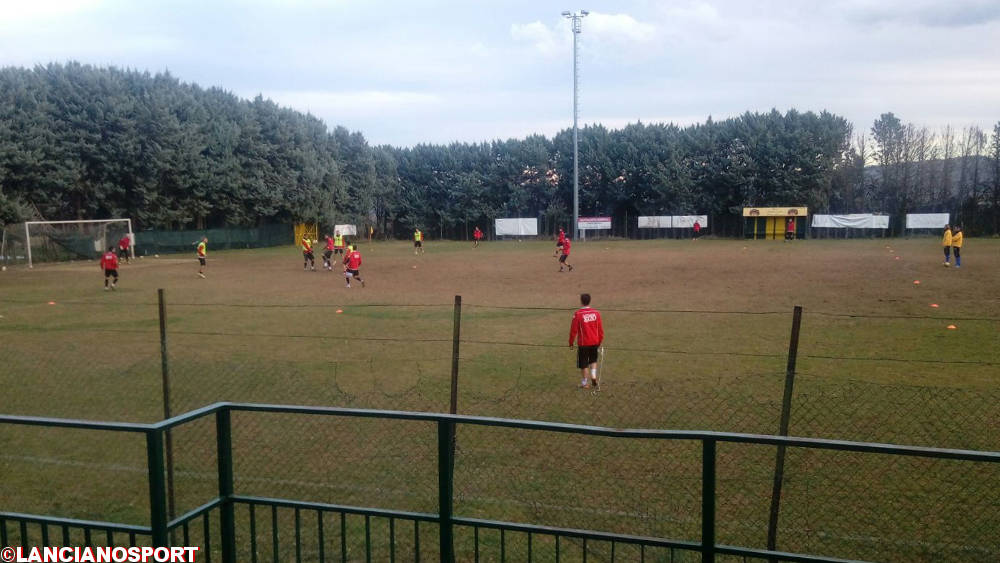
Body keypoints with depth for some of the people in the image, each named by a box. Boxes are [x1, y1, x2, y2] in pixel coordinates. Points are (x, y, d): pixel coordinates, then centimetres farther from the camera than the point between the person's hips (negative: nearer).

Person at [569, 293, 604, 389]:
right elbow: (600, 329, 3)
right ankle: (593, 378, 10)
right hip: (595, 342, 4)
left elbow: (573, 330, -10)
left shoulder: (578, 314, -14)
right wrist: (600, 341, 16)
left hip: (583, 343, -4)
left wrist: (571, 342, 3)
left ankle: (585, 383, 17)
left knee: (583, 364, 9)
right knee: (593, 361, 24)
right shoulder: (596, 313, -3)